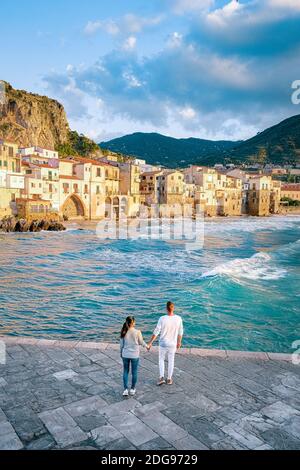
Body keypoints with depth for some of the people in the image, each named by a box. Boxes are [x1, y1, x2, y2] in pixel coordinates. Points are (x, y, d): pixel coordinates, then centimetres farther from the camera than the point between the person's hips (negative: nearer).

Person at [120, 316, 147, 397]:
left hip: (125, 355, 2)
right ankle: (132, 389, 25)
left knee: (126, 371, 17)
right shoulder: (137, 332, -16)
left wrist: (121, 352, 16)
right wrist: (146, 346, 17)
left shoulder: (124, 332, -9)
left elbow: (121, 344, 0)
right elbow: (141, 342, -3)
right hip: (135, 355, -2)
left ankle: (125, 389, 17)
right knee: (134, 372, 14)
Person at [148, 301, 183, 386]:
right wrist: (179, 342, 15)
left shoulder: (162, 319, -20)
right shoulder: (178, 318, -12)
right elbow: (180, 332, -1)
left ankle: (161, 378, 11)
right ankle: (169, 379, 28)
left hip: (163, 344, -1)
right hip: (173, 344, 2)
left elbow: (156, 332, -17)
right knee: (171, 361, 18)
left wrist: (150, 343, -8)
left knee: (161, 360, 19)